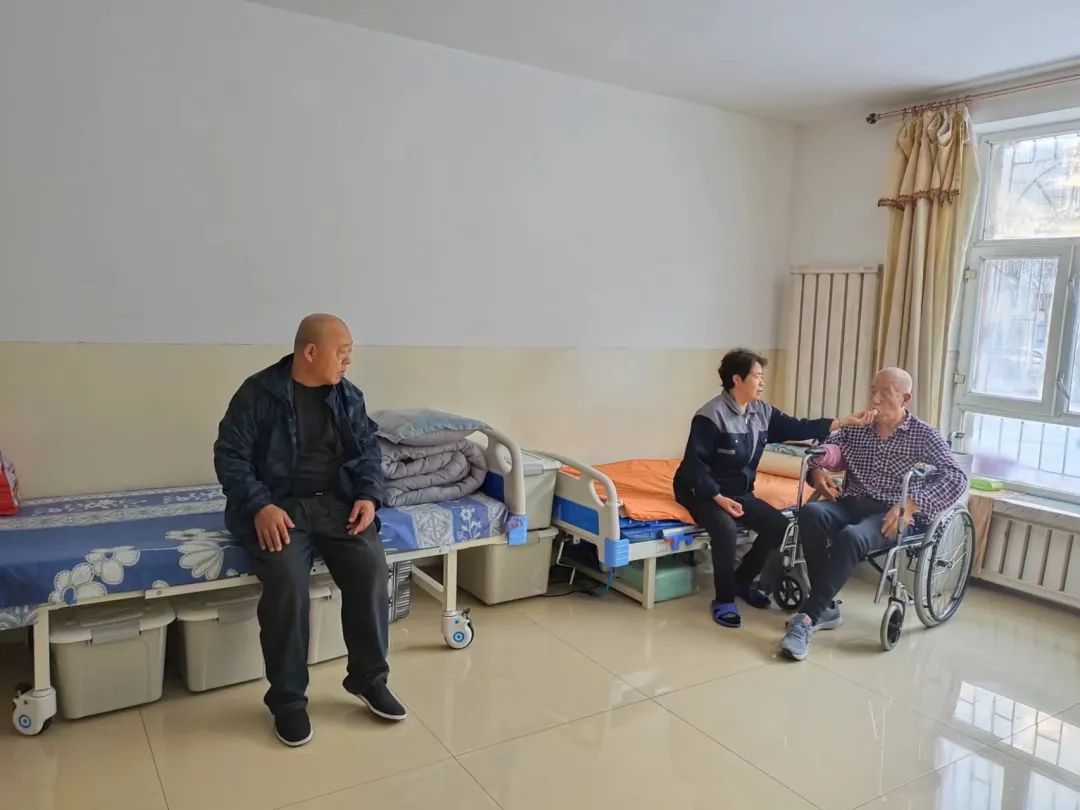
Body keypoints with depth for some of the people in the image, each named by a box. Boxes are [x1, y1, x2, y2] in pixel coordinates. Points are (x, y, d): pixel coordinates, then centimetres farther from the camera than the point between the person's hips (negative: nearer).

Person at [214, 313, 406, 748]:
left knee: (371, 566, -22)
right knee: (286, 579, -30)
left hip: (338, 502, 4)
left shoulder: (348, 395, 9)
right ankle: (287, 698, -11)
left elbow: (369, 449, 13)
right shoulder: (259, 392, -5)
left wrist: (368, 495, -5)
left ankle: (368, 677, -2)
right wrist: (259, 506, -20)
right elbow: (230, 455, -6)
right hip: (279, 506, -3)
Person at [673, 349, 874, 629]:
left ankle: (741, 581, 16)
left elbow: (797, 429, 6)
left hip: (740, 492, 8)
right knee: (726, 527, -33)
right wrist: (719, 498, -27)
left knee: (779, 526, -6)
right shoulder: (711, 416, -21)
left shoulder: (762, 411, 2)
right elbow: (694, 464, -22)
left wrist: (845, 421, -1)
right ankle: (724, 599, -12)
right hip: (704, 491, -8)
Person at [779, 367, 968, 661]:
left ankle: (807, 618, -31)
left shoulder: (924, 435, 3)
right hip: (850, 504, 4)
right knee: (810, 513, -31)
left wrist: (912, 505, -25)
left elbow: (957, 479, -10)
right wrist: (817, 472, -6)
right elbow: (818, 453, 20)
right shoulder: (855, 428, 15)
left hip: (890, 515, -4)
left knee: (850, 537, -38)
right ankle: (824, 609, -23)